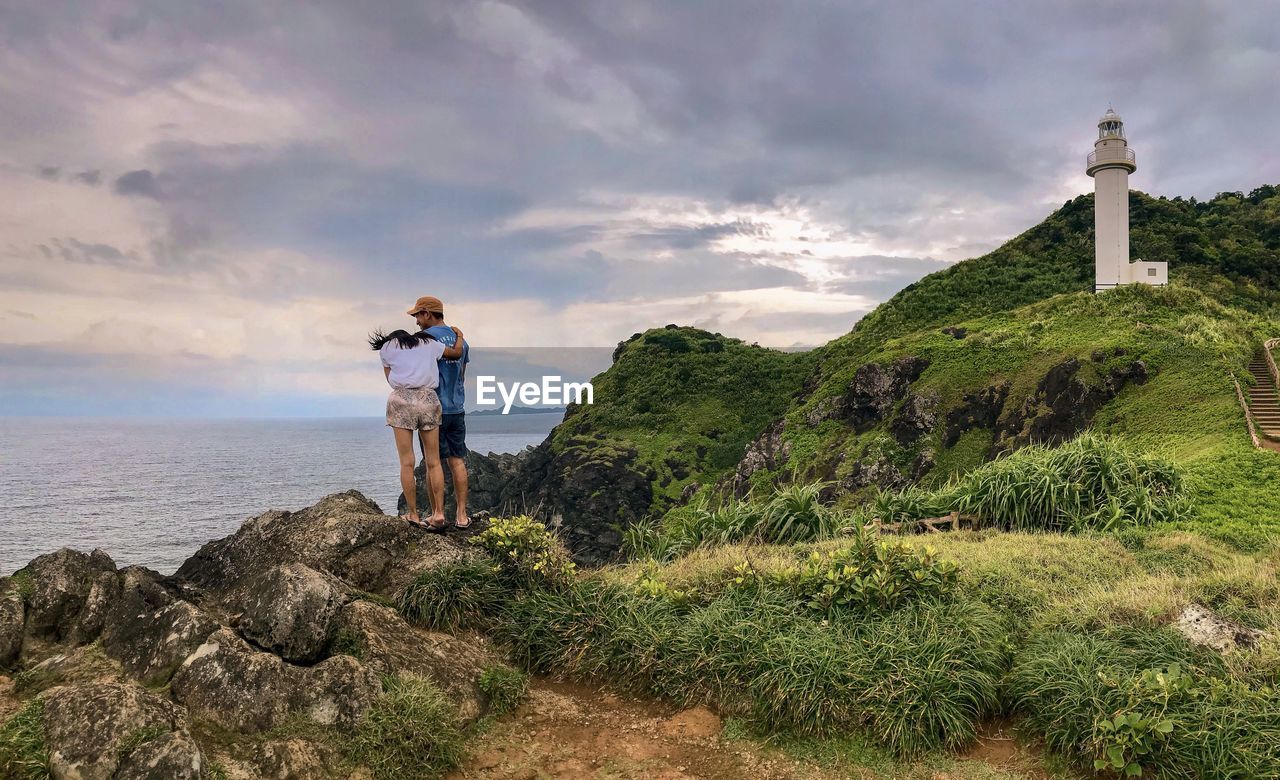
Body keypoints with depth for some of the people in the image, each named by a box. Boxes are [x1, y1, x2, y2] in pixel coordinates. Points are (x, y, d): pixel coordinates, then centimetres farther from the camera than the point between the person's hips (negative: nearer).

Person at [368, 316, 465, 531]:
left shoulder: (386, 348, 15)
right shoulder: (428, 343, 18)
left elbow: (390, 378, 15)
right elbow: (457, 352, 28)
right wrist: (458, 335, 47)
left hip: (401, 400, -1)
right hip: (428, 400, 1)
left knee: (407, 463, 5)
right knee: (434, 462, 7)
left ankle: (413, 515, 9)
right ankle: (439, 513, 3)